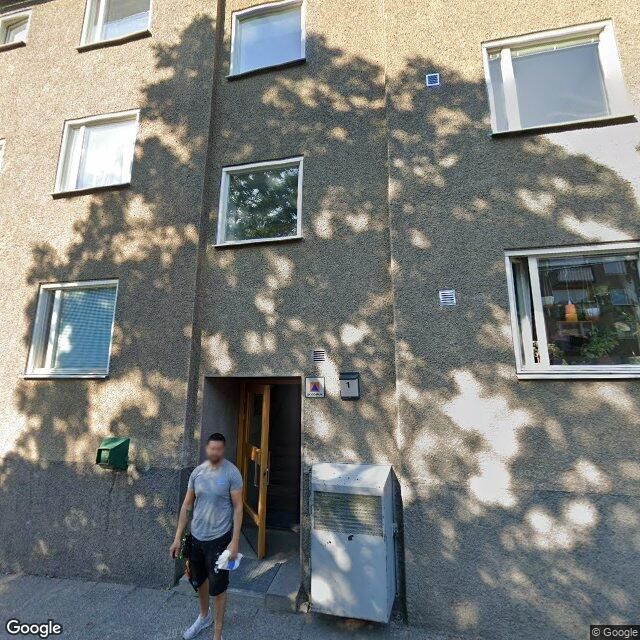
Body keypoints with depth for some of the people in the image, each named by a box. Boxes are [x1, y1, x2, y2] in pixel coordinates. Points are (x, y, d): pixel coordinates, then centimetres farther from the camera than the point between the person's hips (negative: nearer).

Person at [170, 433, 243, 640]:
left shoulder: (232, 473, -17)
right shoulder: (197, 472, -2)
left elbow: (237, 508, -13)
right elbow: (187, 505, 5)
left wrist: (235, 541, -16)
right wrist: (177, 537, 4)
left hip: (219, 538, -5)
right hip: (196, 536, 5)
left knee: (218, 587, 7)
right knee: (198, 580, 23)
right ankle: (204, 616, 50)